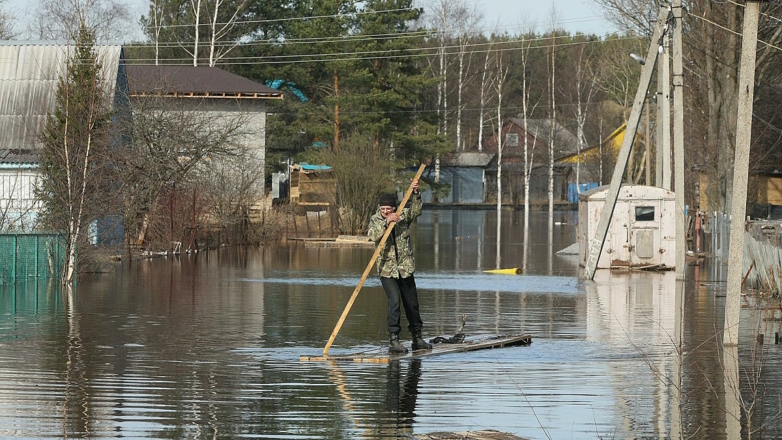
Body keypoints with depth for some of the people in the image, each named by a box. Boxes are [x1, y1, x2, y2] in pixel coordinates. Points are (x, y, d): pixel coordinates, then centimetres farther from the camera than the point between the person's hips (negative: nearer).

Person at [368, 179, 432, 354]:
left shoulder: (403, 216, 1)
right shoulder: (375, 220, -2)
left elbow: (416, 210, -15)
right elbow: (373, 236, -20)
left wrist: (416, 194, -30)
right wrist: (386, 222, -33)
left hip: (406, 269, 3)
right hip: (387, 270, -3)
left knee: (412, 304, 12)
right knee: (394, 302, -17)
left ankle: (417, 339, 27)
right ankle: (393, 341, -15)